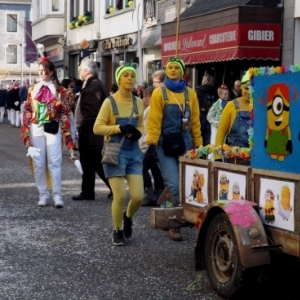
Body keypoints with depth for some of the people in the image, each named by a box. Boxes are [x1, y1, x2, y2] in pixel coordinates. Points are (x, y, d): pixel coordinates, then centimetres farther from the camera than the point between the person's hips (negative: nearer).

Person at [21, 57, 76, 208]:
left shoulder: (60, 91, 2)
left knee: (54, 162, -5)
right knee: (38, 163, 4)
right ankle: (43, 195, 11)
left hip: (52, 130, -3)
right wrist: (25, 134, 1)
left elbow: (64, 114, -1)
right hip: (36, 130, 3)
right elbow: (27, 112, 10)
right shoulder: (32, 90, 11)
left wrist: (68, 140, -7)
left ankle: (57, 196, -2)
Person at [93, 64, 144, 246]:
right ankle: (117, 231, 17)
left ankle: (128, 217, 31)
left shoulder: (138, 102, 7)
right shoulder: (110, 102, -7)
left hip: (134, 152, 4)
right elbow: (97, 128, -10)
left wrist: (138, 132, -5)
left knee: (138, 196, -3)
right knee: (120, 196, -6)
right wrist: (120, 128, -20)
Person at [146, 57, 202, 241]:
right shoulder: (159, 93, -1)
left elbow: (195, 122, 10)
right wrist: (152, 144, -13)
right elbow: (154, 121, -6)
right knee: (174, 185, -9)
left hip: (185, 144, 4)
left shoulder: (190, 93, 9)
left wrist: (198, 145, 7)